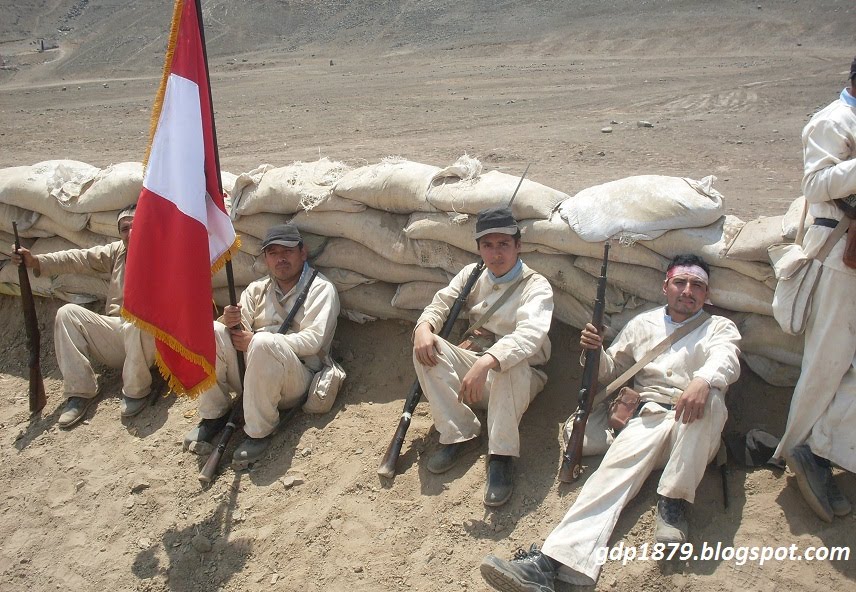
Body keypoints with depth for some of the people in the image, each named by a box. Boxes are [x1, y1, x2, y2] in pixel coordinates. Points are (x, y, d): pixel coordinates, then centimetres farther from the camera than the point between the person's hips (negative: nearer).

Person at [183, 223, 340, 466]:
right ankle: (213, 415, -5)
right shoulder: (257, 289, 18)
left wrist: (255, 340, -17)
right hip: (249, 372, 5)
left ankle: (259, 432, -20)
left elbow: (312, 340, -14)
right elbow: (242, 331, 8)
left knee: (263, 343, -36)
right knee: (211, 331, -17)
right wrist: (231, 322, -17)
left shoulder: (321, 288, 0)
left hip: (296, 378, -5)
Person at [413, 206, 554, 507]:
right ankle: (460, 435, -18)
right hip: (474, 365, 6)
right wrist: (424, 326, -22)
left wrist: (487, 362, -50)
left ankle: (501, 457, -32)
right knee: (426, 345, -19)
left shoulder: (536, 286, -13)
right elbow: (441, 303, 5)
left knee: (510, 364, -40)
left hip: (520, 377, -5)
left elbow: (530, 334, -32)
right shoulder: (472, 274, 7)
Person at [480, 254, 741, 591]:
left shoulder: (720, 327, 15)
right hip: (650, 418, 1)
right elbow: (610, 371, 26)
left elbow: (726, 361, -9)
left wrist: (702, 381, -34)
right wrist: (595, 351, 2)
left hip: (696, 426, -1)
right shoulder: (643, 323, 23)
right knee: (614, 469, -27)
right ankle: (550, 562, -47)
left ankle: (672, 502, -28)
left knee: (710, 395, -35)